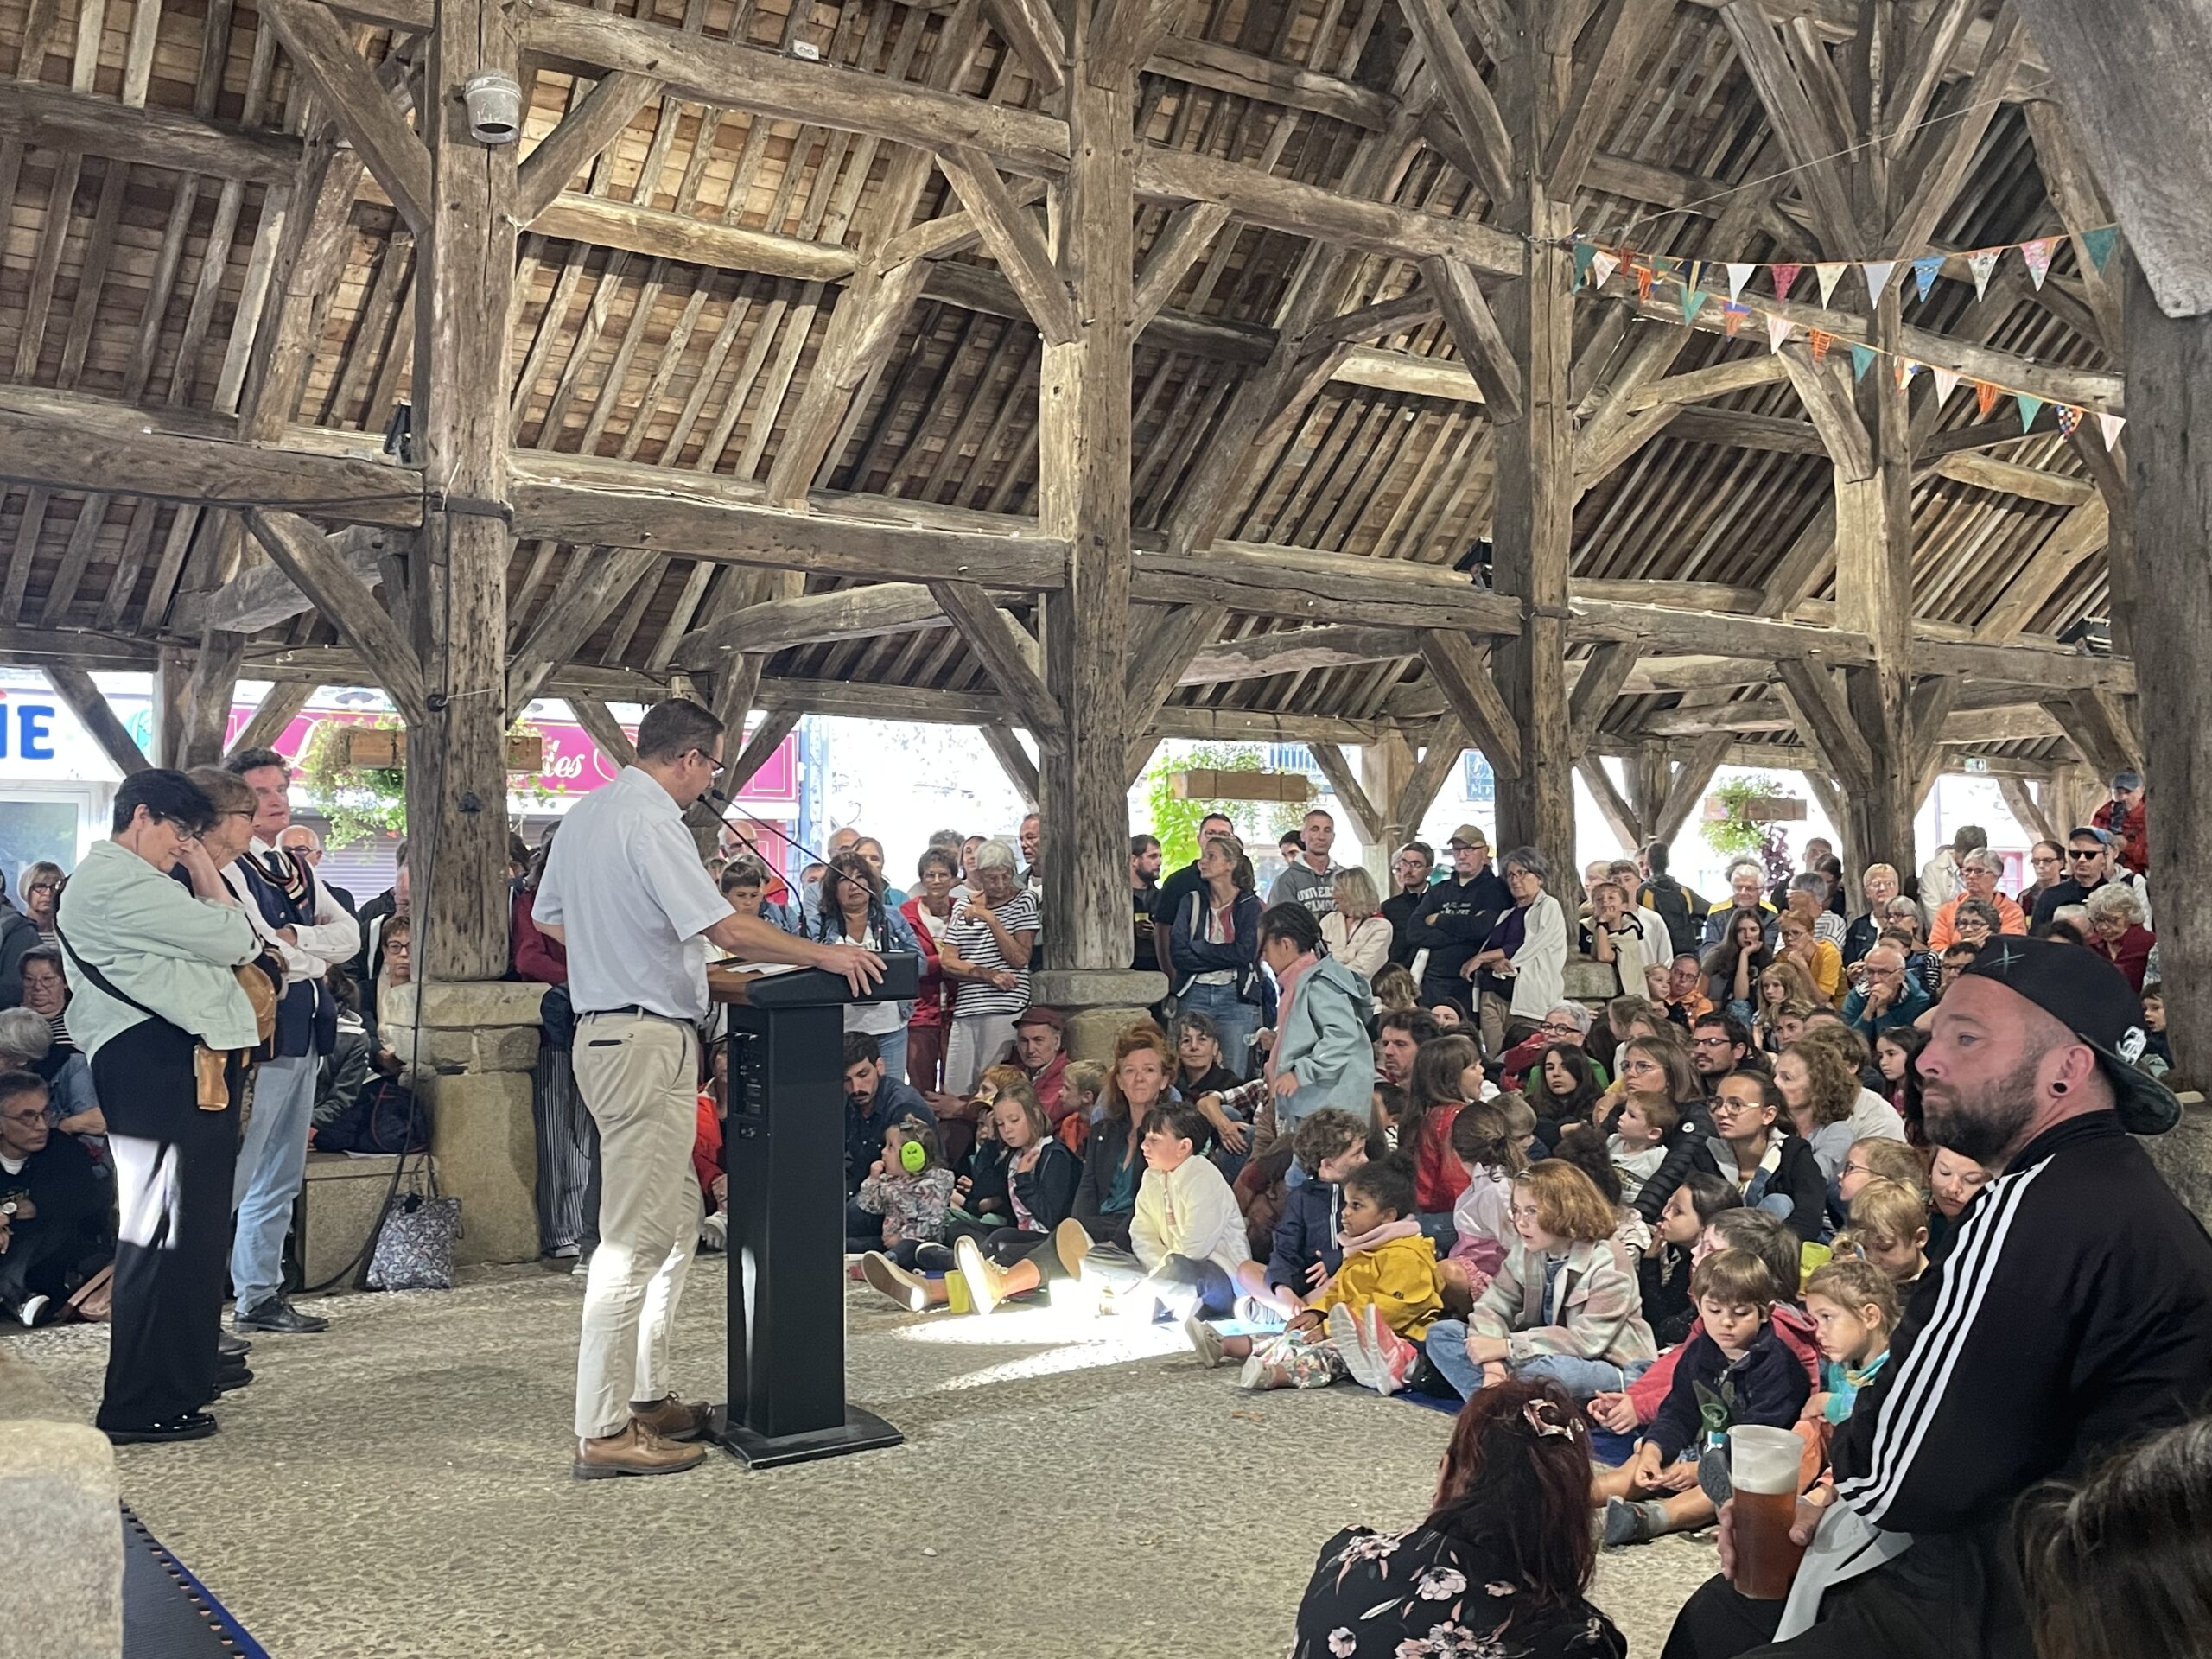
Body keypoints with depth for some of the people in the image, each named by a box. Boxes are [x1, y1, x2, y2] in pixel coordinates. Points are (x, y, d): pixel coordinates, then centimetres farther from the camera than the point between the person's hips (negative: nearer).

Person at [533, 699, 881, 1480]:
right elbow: (727, 928, -22)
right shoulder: (651, 822, -16)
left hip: (604, 1029, 11)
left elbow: (547, 918, 25)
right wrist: (826, 955, -13)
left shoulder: (584, 815, 15)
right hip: (647, 1039, -11)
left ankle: (645, 1395, 24)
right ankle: (603, 1431, 0)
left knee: (676, 1219, 17)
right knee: (636, 1235, -6)